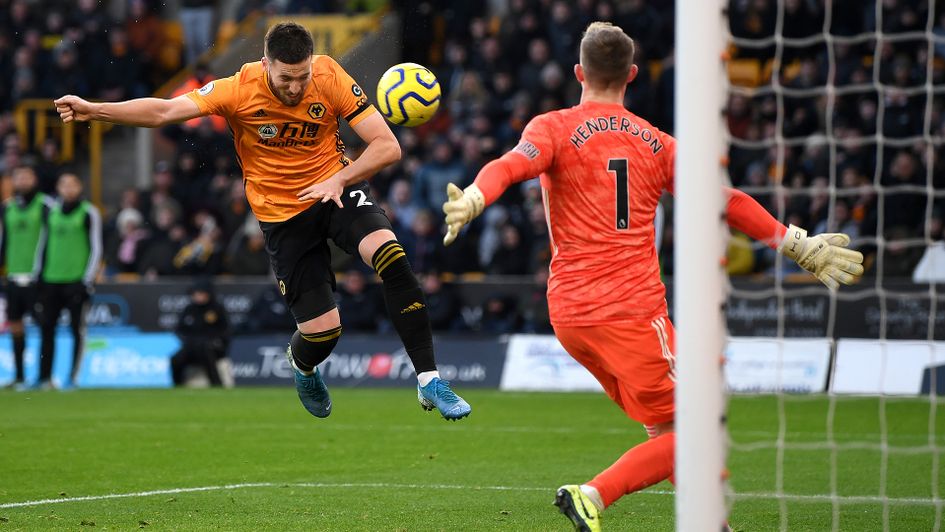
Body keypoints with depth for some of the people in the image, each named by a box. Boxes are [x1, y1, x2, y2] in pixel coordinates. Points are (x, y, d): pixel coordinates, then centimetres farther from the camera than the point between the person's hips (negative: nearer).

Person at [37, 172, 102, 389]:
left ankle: (73, 377, 1)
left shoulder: (88, 213, 0)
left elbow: (96, 249, -2)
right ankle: (44, 377, 5)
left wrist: (87, 280, -7)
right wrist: (40, 276, 14)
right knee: (47, 327, 2)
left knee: (77, 328, -3)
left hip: (77, 280, -5)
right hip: (51, 280, 5)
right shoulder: (52, 212, 13)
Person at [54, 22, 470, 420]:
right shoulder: (241, 89, -18)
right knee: (322, 330, -7)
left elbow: (387, 146, -15)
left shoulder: (330, 78, -16)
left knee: (390, 256, -30)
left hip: (337, 191, 1)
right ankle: (301, 364, 35)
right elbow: (164, 111, -24)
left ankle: (429, 382, -22)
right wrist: (93, 110, -34)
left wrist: (338, 180, -30)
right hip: (282, 215, -1)